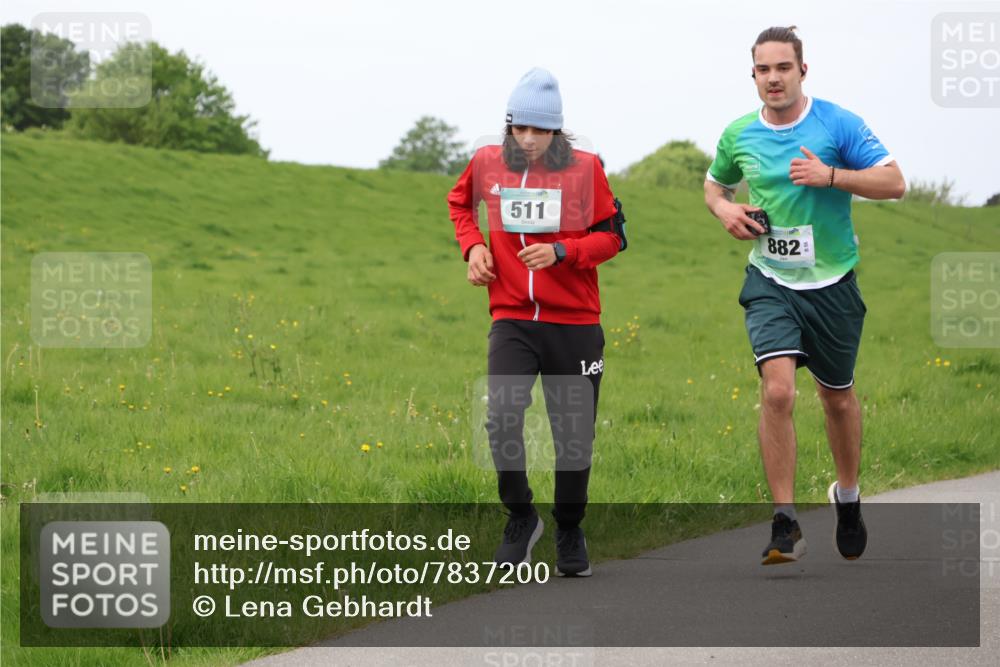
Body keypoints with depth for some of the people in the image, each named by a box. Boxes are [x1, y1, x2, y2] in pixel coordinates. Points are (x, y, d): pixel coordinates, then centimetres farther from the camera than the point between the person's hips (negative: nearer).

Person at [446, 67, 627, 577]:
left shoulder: (585, 168, -4)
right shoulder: (487, 163, 2)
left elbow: (610, 237, 2)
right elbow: (459, 202, 24)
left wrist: (561, 251, -15)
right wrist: (472, 245, 6)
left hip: (575, 324, 0)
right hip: (513, 320, 1)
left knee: (573, 436, 4)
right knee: (501, 418, -19)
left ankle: (569, 534, 25)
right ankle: (520, 516, 2)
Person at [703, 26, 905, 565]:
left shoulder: (838, 124, -7)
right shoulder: (738, 136, 3)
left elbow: (893, 182, -11)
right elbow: (714, 185, 22)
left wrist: (830, 175, -23)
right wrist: (724, 209, -1)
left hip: (831, 283, 0)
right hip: (770, 283, 1)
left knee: (838, 398, 14)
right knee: (777, 390, -19)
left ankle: (847, 496, 42)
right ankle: (785, 524, -17)